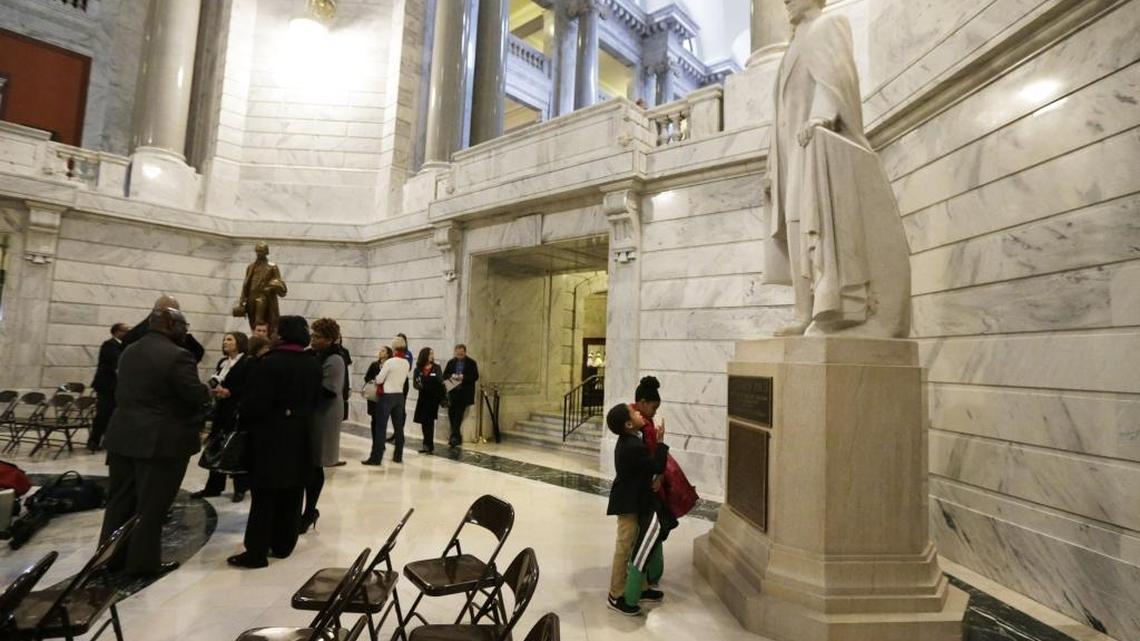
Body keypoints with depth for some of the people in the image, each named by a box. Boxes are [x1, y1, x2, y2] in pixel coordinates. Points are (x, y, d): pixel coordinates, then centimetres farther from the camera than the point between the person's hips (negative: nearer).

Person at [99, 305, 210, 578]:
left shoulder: (129, 351, 10)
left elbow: (123, 392, 17)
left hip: (124, 435, 8)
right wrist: (207, 389, 2)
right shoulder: (177, 356, -19)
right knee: (150, 505, 3)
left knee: (120, 499, 18)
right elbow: (197, 396, -18)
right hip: (161, 441, -8)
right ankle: (143, 561, 12)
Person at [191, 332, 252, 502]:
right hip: (221, 409, 7)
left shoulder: (248, 362, -8)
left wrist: (229, 392, -22)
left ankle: (240, 489, 14)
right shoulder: (222, 362, 16)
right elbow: (215, 382, 15)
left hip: (238, 411, -7)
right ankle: (213, 487, 20)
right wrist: (211, 388, -6)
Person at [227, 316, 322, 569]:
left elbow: (256, 402, -16)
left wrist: (243, 423, 1)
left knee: (265, 497, 1)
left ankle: (256, 553, 7)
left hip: (271, 437, -6)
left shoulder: (269, 362, -15)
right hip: (300, 437, 6)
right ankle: (283, 545, 23)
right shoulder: (314, 365, 4)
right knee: (291, 496, 13)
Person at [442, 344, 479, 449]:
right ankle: (456, 435, 8)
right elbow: (444, 375, 11)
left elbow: (475, 377, -4)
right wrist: (451, 376, -11)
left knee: (459, 412, -13)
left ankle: (454, 436, -13)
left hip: (465, 392, -4)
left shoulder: (471, 363, 1)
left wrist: (464, 377, -18)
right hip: (453, 391, 4)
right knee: (451, 411, -5)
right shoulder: (451, 362, 11)